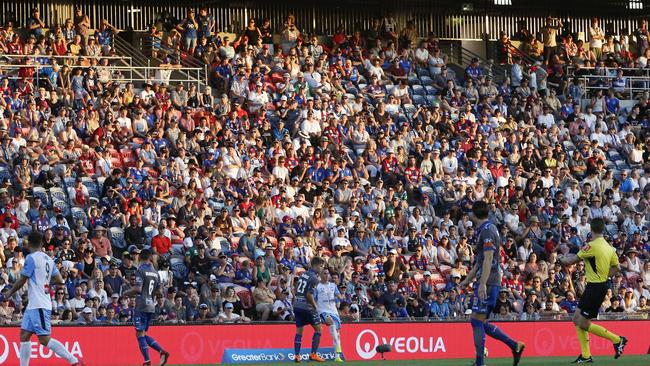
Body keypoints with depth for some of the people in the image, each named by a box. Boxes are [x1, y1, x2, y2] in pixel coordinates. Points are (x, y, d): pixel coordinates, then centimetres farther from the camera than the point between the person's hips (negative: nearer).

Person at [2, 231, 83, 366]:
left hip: (39, 306, -9)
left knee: (45, 340, -11)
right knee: (24, 335, 10)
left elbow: (22, 280, -10)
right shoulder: (48, 259, 10)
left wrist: (9, 293, 6)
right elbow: (59, 281, 13)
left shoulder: (31, 258, -13)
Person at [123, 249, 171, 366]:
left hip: (141, 307, -7)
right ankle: (162, 351, 0)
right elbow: (159, 292, 14)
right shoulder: (155, 272, 12)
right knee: (143, 334, 15)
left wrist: (126, 293, 0)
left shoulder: (141, 270, -9)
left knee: (140, 334, -3)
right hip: (151, 307, 7)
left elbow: (138, 289, -17)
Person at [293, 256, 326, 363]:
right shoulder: (314, 278, -13)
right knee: (318, 329, 4)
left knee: (299, 330, 10)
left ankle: (297, 355, 6)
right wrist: (315, 305, -5)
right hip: (307, 307, -7)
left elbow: (296, 291, 15)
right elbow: (309, 294, -18)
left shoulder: (303, 274, 11)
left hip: (297, 305, 7)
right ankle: (313, 354, -1)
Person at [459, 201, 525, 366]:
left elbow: (488, 260, -19)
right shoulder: (485, 230, 19)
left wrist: (482, 284, -24)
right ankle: (515, 346, 11)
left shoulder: (487, 231, -12)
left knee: (477, 320, -8)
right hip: (485, 282, 10)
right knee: (480, 322, 10)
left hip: (488, 282, -10)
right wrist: (467, 280, 30)